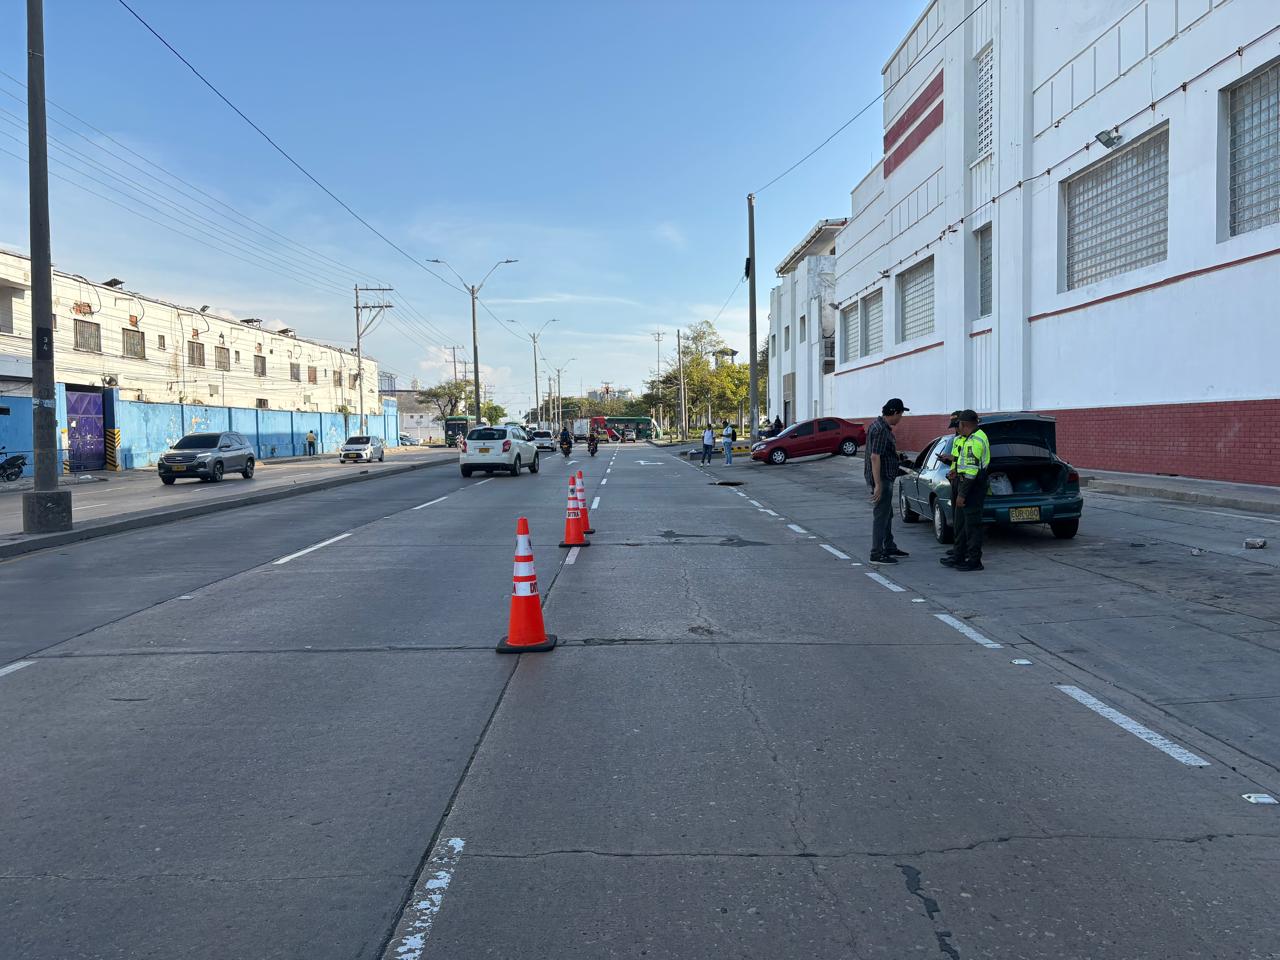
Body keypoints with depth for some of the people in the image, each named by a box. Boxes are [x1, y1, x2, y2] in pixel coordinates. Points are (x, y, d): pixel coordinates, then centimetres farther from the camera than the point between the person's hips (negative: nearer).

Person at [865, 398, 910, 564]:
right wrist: (878, 485, -28)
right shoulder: (881, 430, -22)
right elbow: (874, 457, -27)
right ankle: (876, 554, -2)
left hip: (885, 478, 11)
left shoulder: (882, 426, 11)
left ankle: (889, 547, 31)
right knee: (881, 516, -6)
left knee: (887, 514, 20)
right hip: (881, 479, -11)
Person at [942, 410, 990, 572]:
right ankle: (959, 557, 24)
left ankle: (974, 561, 1)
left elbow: (971, 470, -23)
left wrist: (962, 494, -22)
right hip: (970, 486, 11)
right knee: (961, 523, 16)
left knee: (972, 525, -5)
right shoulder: (978, 436, 15)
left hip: (972, 487, -11)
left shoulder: (974, 441, -19)